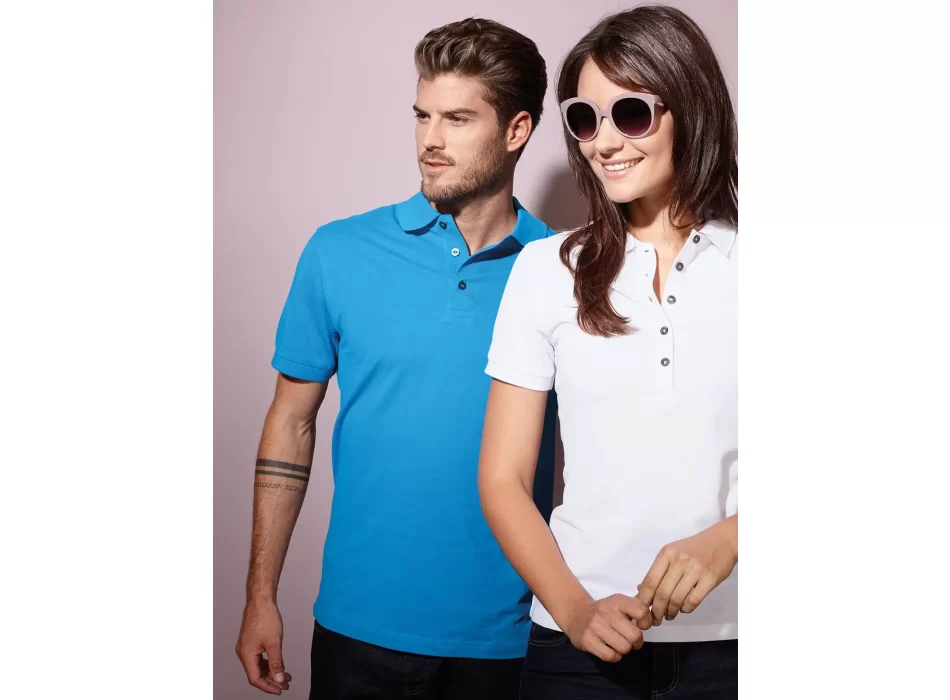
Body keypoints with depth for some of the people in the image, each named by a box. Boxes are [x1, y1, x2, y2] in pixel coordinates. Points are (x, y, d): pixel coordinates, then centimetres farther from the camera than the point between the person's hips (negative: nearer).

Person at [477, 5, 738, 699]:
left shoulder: (739, 263, -2)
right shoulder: (547, 269, 0)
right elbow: (502, 478, 0)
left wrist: (722, 543, -19)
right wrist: (576, 610, -12)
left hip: (727, 640, 0)